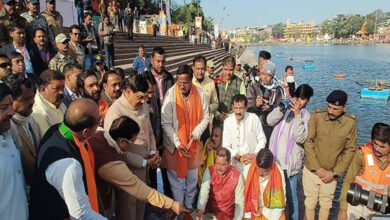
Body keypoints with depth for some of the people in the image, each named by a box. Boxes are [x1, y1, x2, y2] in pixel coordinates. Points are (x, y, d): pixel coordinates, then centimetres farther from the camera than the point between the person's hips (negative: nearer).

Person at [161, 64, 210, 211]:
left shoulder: (200, 94, -10)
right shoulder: (170, 95, -17)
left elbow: (205, 118, -1)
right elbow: (166, 123, -15)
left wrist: (196, 133, -16)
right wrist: (178, 143, -19)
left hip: (193, 143, 3)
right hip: (174, 144, -3)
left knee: (192, 178, 18)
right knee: (176, 178, 10)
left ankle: (189, 206, 39)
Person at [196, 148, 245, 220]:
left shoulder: (238, 176, -14)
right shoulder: (209, 171, -10)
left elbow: (239, 203, -9)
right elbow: (204, 192, -19)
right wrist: (200, 209, -36)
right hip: (208, 212, 3)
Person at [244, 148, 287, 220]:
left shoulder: (278, 173, -14)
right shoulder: (250, 169, -15)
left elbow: (279, 200, -5)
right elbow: (246, 195, -10)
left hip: (272, 213, 1)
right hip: (254, 212, 0)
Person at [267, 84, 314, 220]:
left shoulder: (306, 117, -3)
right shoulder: (285, 108, 6)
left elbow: (300, 138, -18)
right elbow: (270, 121, -9)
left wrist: (297, 114, -20)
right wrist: (282, 108, -20)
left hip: (290, 163, -3)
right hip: (275, 159, 4)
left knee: (290, 197, 5)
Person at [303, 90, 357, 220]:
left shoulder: (351, 123, -9)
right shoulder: (317, 117, -14)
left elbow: (350, 150, -4)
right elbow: (308, 143, -11)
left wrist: (335, 173, -8)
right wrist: (317, 169, -13)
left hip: (332, 173, 1)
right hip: (311, 170, -1)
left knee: (326, 204, 18)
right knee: (310, 203, 13)